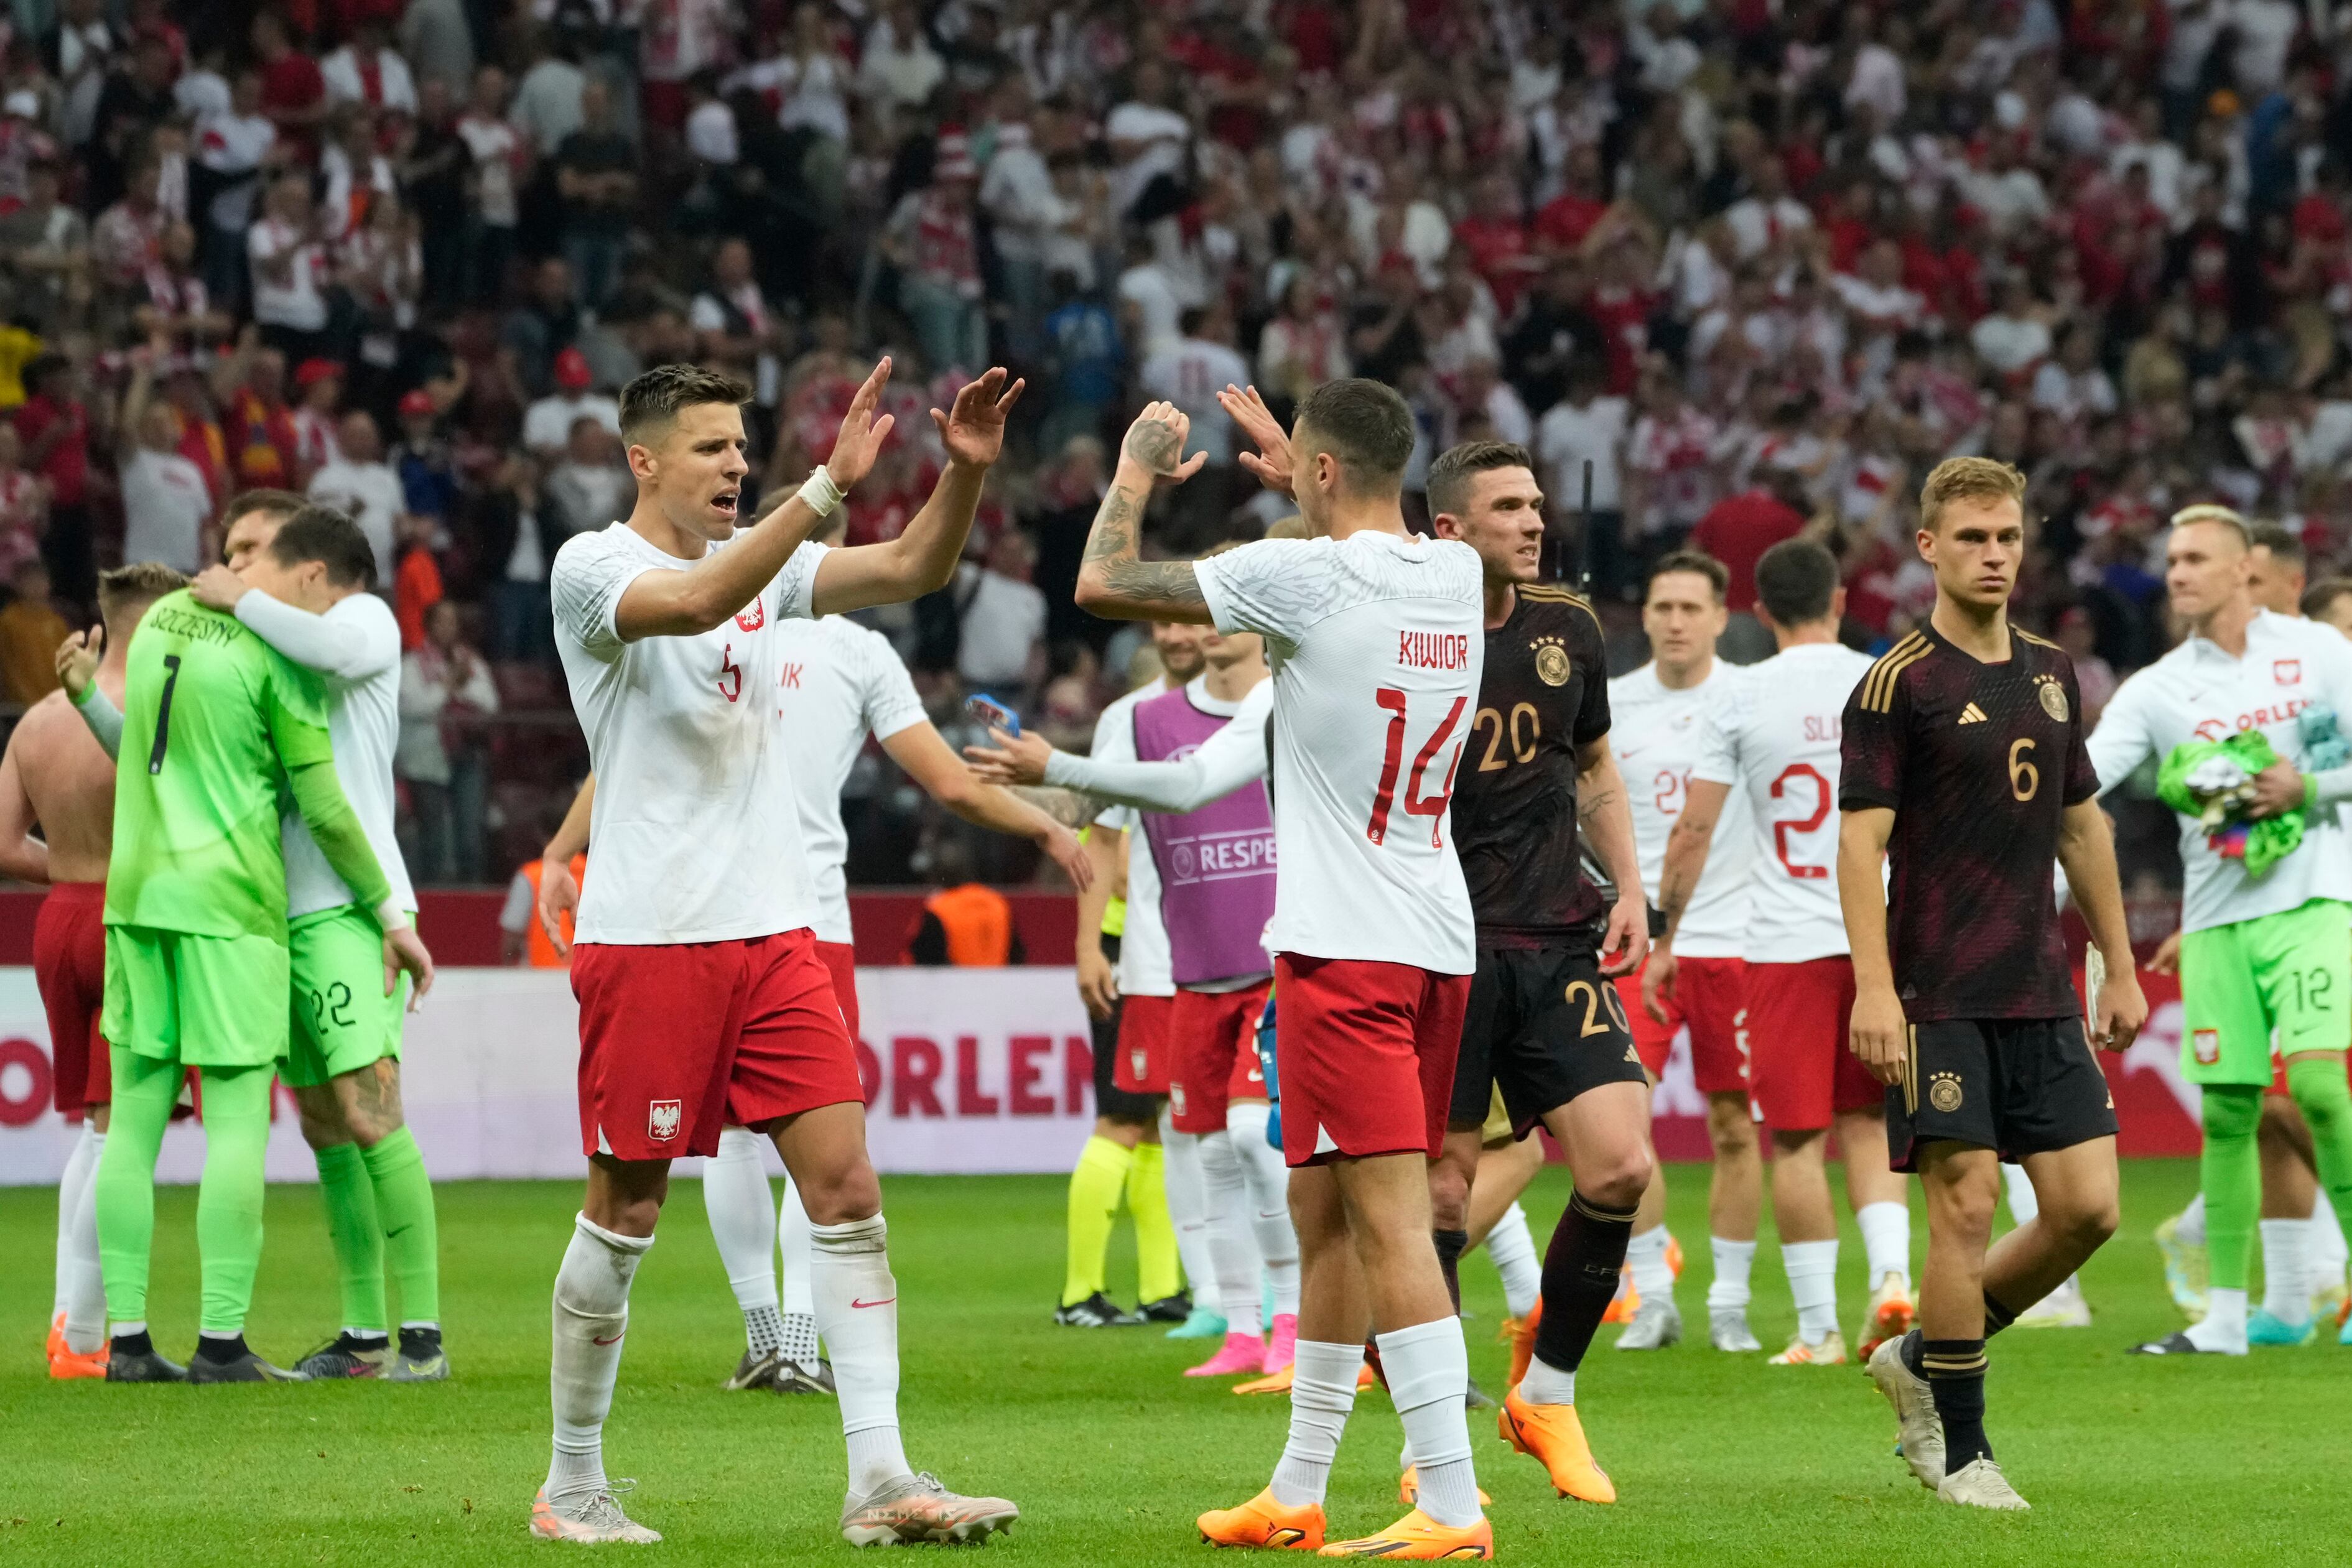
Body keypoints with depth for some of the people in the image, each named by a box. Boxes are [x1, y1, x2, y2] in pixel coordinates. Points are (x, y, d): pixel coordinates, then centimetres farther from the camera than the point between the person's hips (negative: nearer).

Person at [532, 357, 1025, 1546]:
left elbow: (911, 569, 5)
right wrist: (828, 484, -33)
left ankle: (878, 1480, -6)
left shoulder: (763, 557, 13)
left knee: (847, 1191, -4)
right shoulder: (592, 567, -6)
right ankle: (571, 1483, 16)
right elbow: (697, 603, -27)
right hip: (648, 937, -6)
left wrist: (966, 473, -14)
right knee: (626, 1212, 2)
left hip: (774, 933, 6)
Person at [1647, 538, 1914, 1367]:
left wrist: (1665, 940, 6)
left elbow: (1694, 831, -2)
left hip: (1785, 946, -2)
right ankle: (1891, 1275, -4)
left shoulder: (1739, 701, -2)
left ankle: (1817, 1328, 3)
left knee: (1798, 1140, 2)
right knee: (1867, 1122, 15)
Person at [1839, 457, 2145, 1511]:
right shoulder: (1897, 684, -7)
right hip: (1940, 998, -6)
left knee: (2086, 1207, 0)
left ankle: (1924, 1360, 20)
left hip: (2042, 994, 6)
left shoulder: (2049, 674, 14)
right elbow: (1860, 839, -11)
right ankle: (1957, 1449, 4)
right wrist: (1873, 988, -20)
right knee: (1966, 1207, -8)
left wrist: (2120, 969, 21)